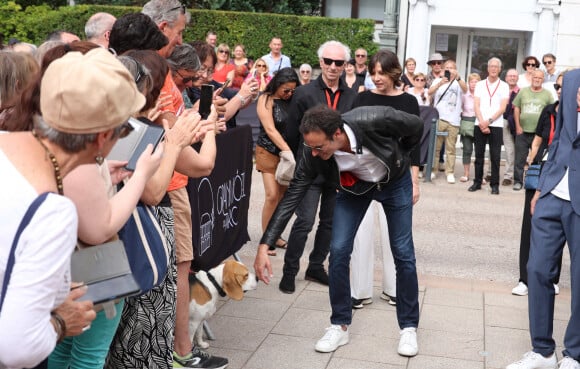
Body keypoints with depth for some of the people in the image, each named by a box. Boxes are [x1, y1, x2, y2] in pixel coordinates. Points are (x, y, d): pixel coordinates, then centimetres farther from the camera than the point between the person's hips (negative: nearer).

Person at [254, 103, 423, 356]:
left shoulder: (376, 120, -40)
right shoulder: (313, 154, -31)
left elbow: (417, 127, -18)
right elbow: (291, 198, -25)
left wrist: (396, 159, -4)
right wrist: (264, 246, -30)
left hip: (394, 182, -2)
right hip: (354, 186, 2)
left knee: (403, 253, -2)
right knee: (338, 251, -8)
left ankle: (409, 328, 13)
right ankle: (339, 326, 7)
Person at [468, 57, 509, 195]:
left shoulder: (504, 86, 6)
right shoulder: (480, 84, 10)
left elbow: (502, 108, -2)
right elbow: (476, 106, 3)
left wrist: (489, 121, -13)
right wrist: (482, 123, -9)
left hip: (496, 125, -2)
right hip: (479, 125, 2)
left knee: (495, 156, -2)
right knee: (479, 155, 5)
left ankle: (495, 184, 3)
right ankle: (477, 182, 12)